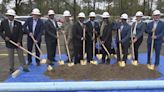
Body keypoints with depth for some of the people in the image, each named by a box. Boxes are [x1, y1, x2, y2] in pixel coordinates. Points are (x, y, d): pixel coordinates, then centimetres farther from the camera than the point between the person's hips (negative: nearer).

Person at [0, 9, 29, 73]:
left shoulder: (18, 23, -6)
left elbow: (21, 33, -8)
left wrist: (19, 42, -17)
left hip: (18, 42, 0)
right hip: (9, 43, 1)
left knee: (21, 55, 9)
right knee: (11, 57, 10)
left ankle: (24, 67, 21)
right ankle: (12, 69, 23)